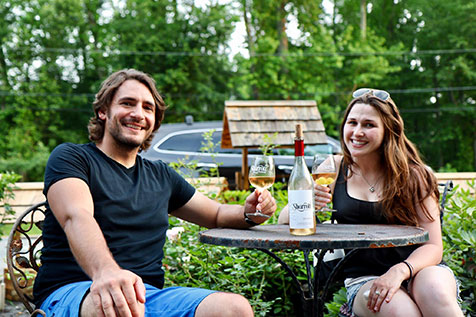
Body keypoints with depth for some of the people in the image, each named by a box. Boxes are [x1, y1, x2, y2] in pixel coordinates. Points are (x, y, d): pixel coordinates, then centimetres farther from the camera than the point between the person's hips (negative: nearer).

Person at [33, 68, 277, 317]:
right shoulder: (70, 157, 4)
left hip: (148, 294, 4)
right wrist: (105, 270, -39)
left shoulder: (161, 175, 22)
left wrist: (247, 213, 6)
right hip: (71, 294, -3)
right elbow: (77, 217, -17)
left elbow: (218, 214, 32)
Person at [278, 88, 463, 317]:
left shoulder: (412, 175, 1)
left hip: (418, 268, 0)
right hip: (363, 279, 0)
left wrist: (400, 271, -23)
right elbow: (284, 221, 4)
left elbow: (433, 246, -2)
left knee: (435, 293, -35)